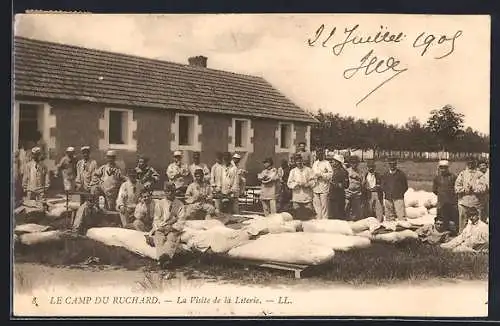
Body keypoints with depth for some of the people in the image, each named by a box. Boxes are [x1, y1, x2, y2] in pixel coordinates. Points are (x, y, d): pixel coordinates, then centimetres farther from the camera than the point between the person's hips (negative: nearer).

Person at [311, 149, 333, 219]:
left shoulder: (326, 163, -2)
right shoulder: (314, 163, 17)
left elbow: (331, 173, -11)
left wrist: (321, 175, -17)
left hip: (323, 186, -6)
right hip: (315, 187, 6)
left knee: (324, 204, -6)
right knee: (316, 203, 6)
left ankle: (324, 219, -1)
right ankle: (318, 219, 14)